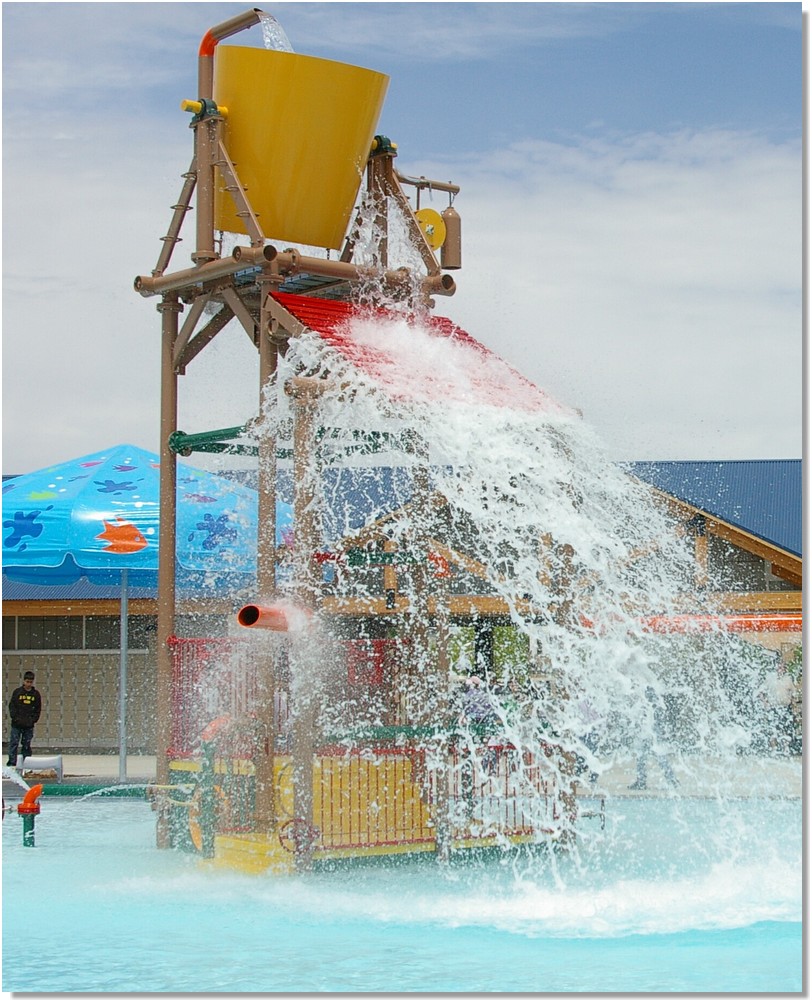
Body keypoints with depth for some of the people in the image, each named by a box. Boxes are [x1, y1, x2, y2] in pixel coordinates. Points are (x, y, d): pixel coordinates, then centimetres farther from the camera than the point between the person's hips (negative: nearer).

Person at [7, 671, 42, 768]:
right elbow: (11, 706, 0)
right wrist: (16, 718, -10)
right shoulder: (17, 692, 0)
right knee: (13, 743, -3)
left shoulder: (36, 694, 4)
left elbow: (38, 709, 8)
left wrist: (33, 719, -4)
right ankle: (12, 763, -1)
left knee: (27, 745, 6)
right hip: (17, 724, -1)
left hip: (29, 725, 1)